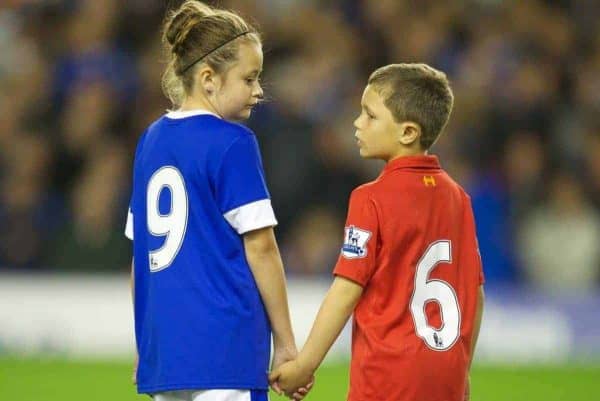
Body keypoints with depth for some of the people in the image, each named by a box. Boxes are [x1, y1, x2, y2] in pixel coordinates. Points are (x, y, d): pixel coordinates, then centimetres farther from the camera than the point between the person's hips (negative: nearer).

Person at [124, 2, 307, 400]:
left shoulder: (151, 140, 13)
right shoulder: (232, 143, -8)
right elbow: (259, 247, -7)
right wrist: (287, 344, -2)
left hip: (162, 348, 7)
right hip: (225, 350, -7)